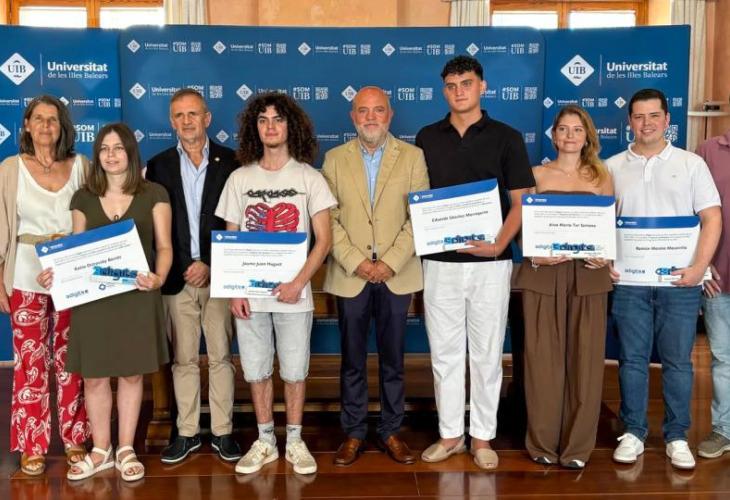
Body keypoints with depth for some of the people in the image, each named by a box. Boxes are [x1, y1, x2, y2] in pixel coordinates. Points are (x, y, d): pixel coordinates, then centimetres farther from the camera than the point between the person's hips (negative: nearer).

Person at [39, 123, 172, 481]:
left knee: (131, 373, 7)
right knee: (93, 376, 7)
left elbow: (164, 246, -2)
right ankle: (100, 450, 24)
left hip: (137, 296, -2)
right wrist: (53, 273, -8)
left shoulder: (154, 194, 1)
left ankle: (126, 450, 22)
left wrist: (159, 277, -21)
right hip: (92, 297, 2)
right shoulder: (83, 198, 9)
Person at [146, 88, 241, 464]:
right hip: (177, 278, 2)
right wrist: (179, 270, -6)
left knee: (221, 357, 7)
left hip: (218, 275, -1)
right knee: (183, 359, 10)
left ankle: (222, 432, 19)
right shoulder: (159, 165, 6)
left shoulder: (230, 162, 1)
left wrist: (211, 265, -11)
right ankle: (187, 432, 22)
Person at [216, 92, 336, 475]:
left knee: (294, 371, 7)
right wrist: (234, 292, -3)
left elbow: (324, 240, -3)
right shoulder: (239, 179, 6)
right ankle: (265, 442, 26)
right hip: (249, 294, 2)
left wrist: (298, 283, -13)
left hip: (293, 293, -2)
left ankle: (295, 441, 24)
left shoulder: (309, 178, 0)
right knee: (256, 371, 10)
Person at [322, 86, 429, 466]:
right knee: (352, 359, 8)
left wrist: (390, 262, -12)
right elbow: (328, 218, -1)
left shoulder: (412, 156, 3)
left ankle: (391, 431, 23)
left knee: (393, 359, 9)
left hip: (397, 274, 0)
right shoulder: (335, 158, 5)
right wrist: (356, 261, -11)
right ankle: (353, 433, 21)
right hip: (350, 275, 0)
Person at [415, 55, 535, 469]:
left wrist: (499, 244, -16)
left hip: (490, 262, -2)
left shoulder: (506, 137, 1)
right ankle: (450, 433, 23)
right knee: (445, 352, 9)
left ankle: (483, 436, 21)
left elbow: (520, 202, -1)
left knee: (486, 353, 7)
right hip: (441, 261, 2)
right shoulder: (427, 138, 8)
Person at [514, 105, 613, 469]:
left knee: (584, 357, 2)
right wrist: (534, 255, -13)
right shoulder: (537, 174, 8)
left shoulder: (601, 176, 11)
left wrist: (605, 256, -8)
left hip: (588, 277, 1)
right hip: (543, 275, -1)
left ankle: (577, 445, 14)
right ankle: (543, 442, 14)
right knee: (543, 357, 0)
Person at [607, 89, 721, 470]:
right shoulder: (613, 167, 9)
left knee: (677, 362, 6)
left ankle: (677, 437, 19)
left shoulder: (691, 164, 5)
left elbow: (712, 218, 0)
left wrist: (699, 267, -11)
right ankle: (633, 432, 20)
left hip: (679, 282, -1)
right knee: (632, 359, 7)